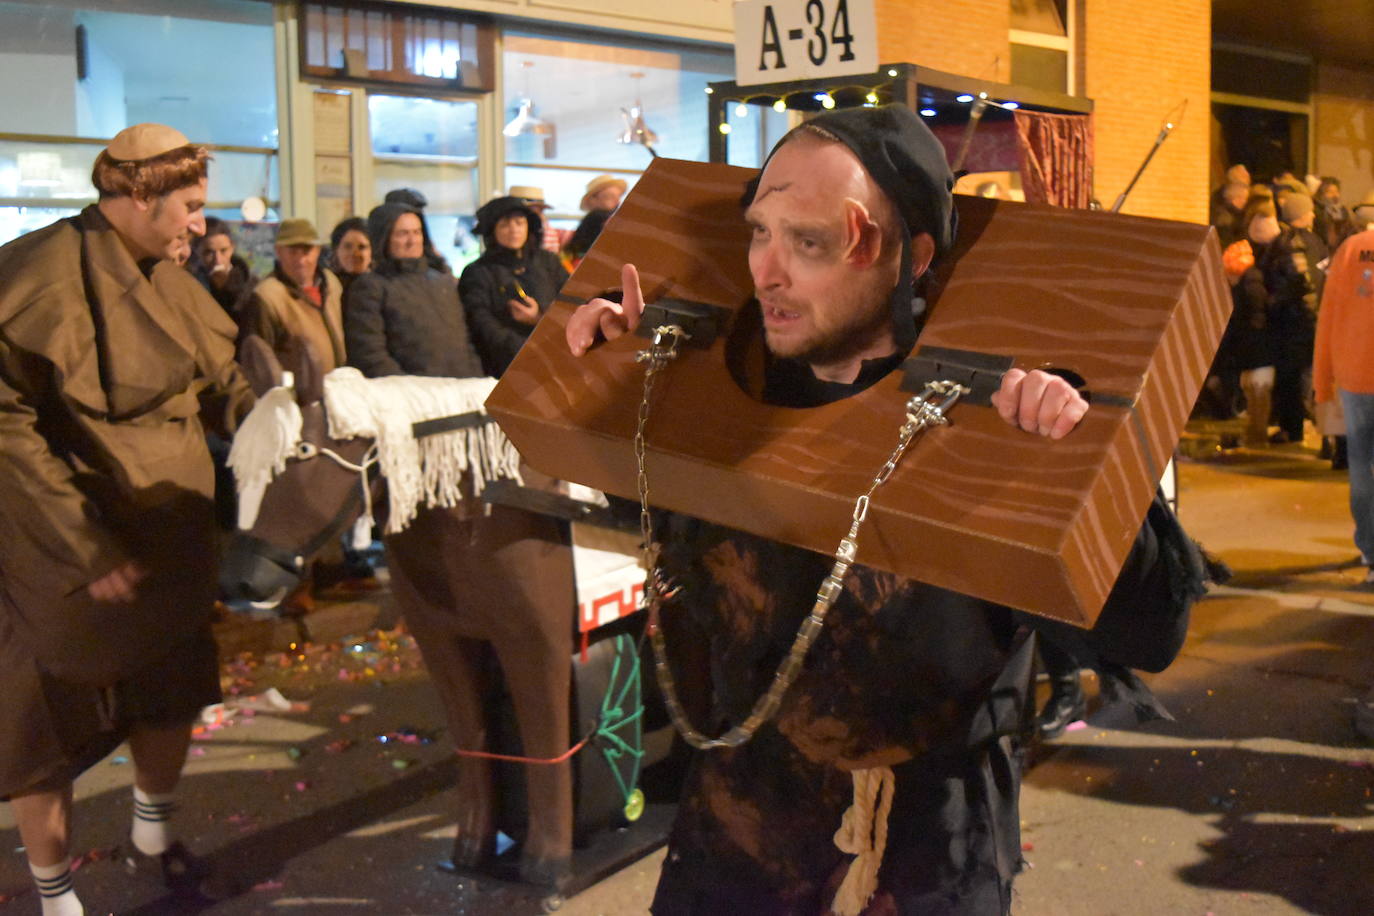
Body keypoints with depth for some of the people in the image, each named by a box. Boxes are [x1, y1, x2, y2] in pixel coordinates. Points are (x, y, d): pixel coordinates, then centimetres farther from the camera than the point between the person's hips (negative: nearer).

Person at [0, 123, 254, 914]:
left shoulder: (161, 278, 7)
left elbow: (219, 380, 15)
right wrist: (85, 546, -25)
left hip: (166, 534, 9)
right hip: (64, 553, -8)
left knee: (173, 691, 20)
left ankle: (153, 839, 45)